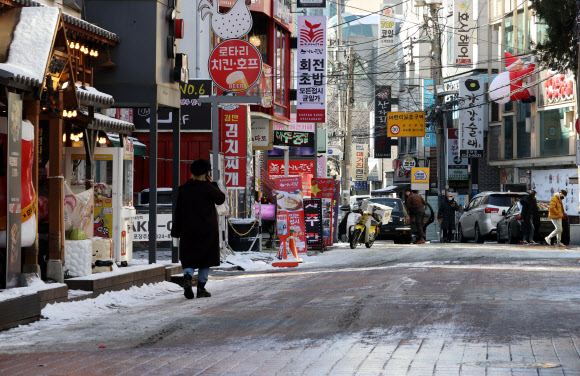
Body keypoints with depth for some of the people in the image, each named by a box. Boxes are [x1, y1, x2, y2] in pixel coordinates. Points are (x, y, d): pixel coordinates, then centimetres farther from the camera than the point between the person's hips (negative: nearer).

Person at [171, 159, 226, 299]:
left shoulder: (183, 189, 3)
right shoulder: (208, 187, -10)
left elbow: (178, 211, 6)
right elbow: (221, 199, 6)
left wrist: (176, 231, 10)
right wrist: (213, 183, 9)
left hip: (188, 230, 3)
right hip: (207, 230, -3)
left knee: (188, 257, 6)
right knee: (205, 258, 8)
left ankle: (187, 278, -22)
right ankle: (201, 288, 8)